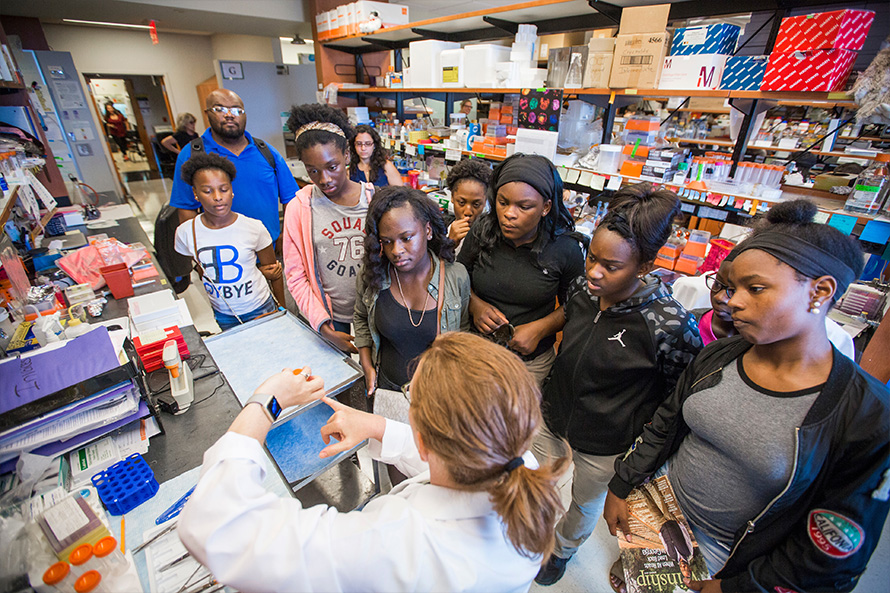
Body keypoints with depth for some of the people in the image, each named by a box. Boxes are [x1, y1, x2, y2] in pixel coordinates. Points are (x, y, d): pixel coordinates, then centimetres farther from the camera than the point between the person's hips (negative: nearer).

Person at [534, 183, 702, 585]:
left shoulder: (670, 324, -29)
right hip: (551, 419, 4)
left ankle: (564, 550, 60)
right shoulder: (582, 289, -15)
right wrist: (549, 396, 10)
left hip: (603, 447, -3)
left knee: (585, 505, 27)